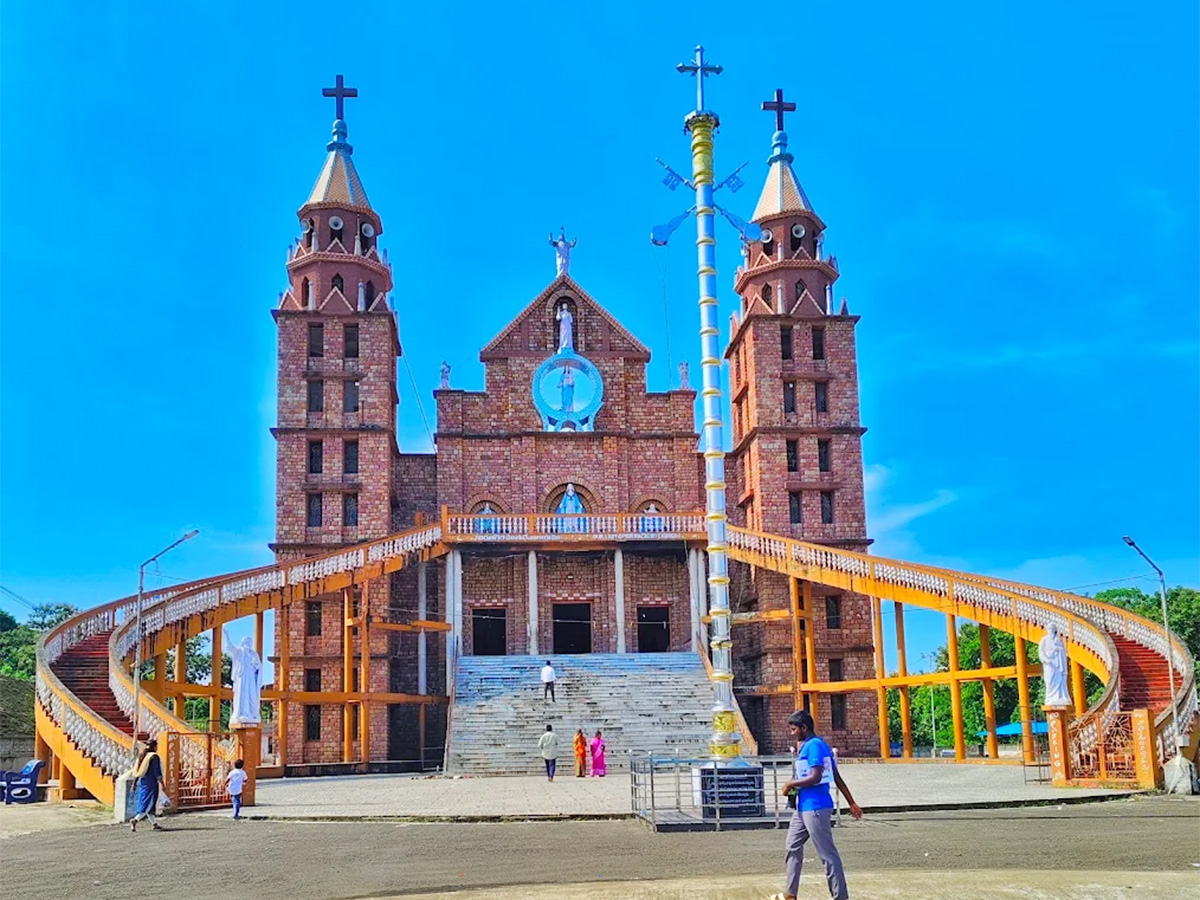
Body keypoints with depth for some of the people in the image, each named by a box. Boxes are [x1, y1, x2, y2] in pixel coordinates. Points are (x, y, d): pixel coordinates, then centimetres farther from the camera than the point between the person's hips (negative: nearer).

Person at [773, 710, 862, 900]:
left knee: (827, 854, -5)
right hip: (804, 807, 11)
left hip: (815, 807, -11)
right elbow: (837, 778, 18)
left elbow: (816, 777, -24)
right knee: (793, 847, 14)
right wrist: (852, 803, 21)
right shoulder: (807, 746, 15)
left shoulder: (814, 745, -14)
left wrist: (791, 784, -11)